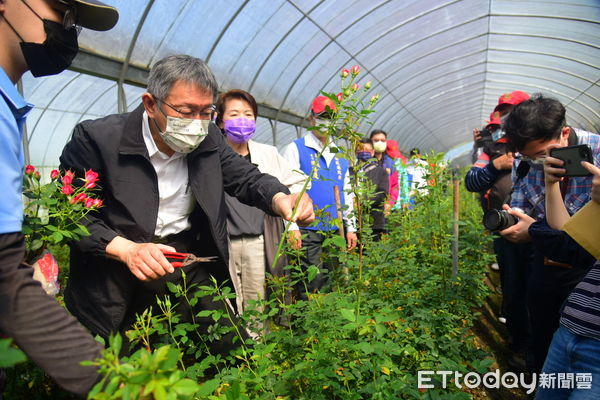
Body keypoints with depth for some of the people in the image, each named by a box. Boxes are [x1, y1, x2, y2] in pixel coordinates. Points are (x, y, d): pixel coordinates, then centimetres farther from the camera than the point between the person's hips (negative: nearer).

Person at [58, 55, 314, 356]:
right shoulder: (97, 138, -13)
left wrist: (280, 199, -21)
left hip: (193, 264, 3)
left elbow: (247, 178, 3)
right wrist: (126, 249, -25)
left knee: (231, 349, 4)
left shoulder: (208, 138, 0)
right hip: (115, 271, -3)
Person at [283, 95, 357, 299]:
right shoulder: (295, 149, 0)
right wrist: (292, 227, -15)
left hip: (336, 230, 6)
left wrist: (351, 227, 16)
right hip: (308, 230, -5)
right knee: (312, 284, -5)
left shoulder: (340, 154, 17)